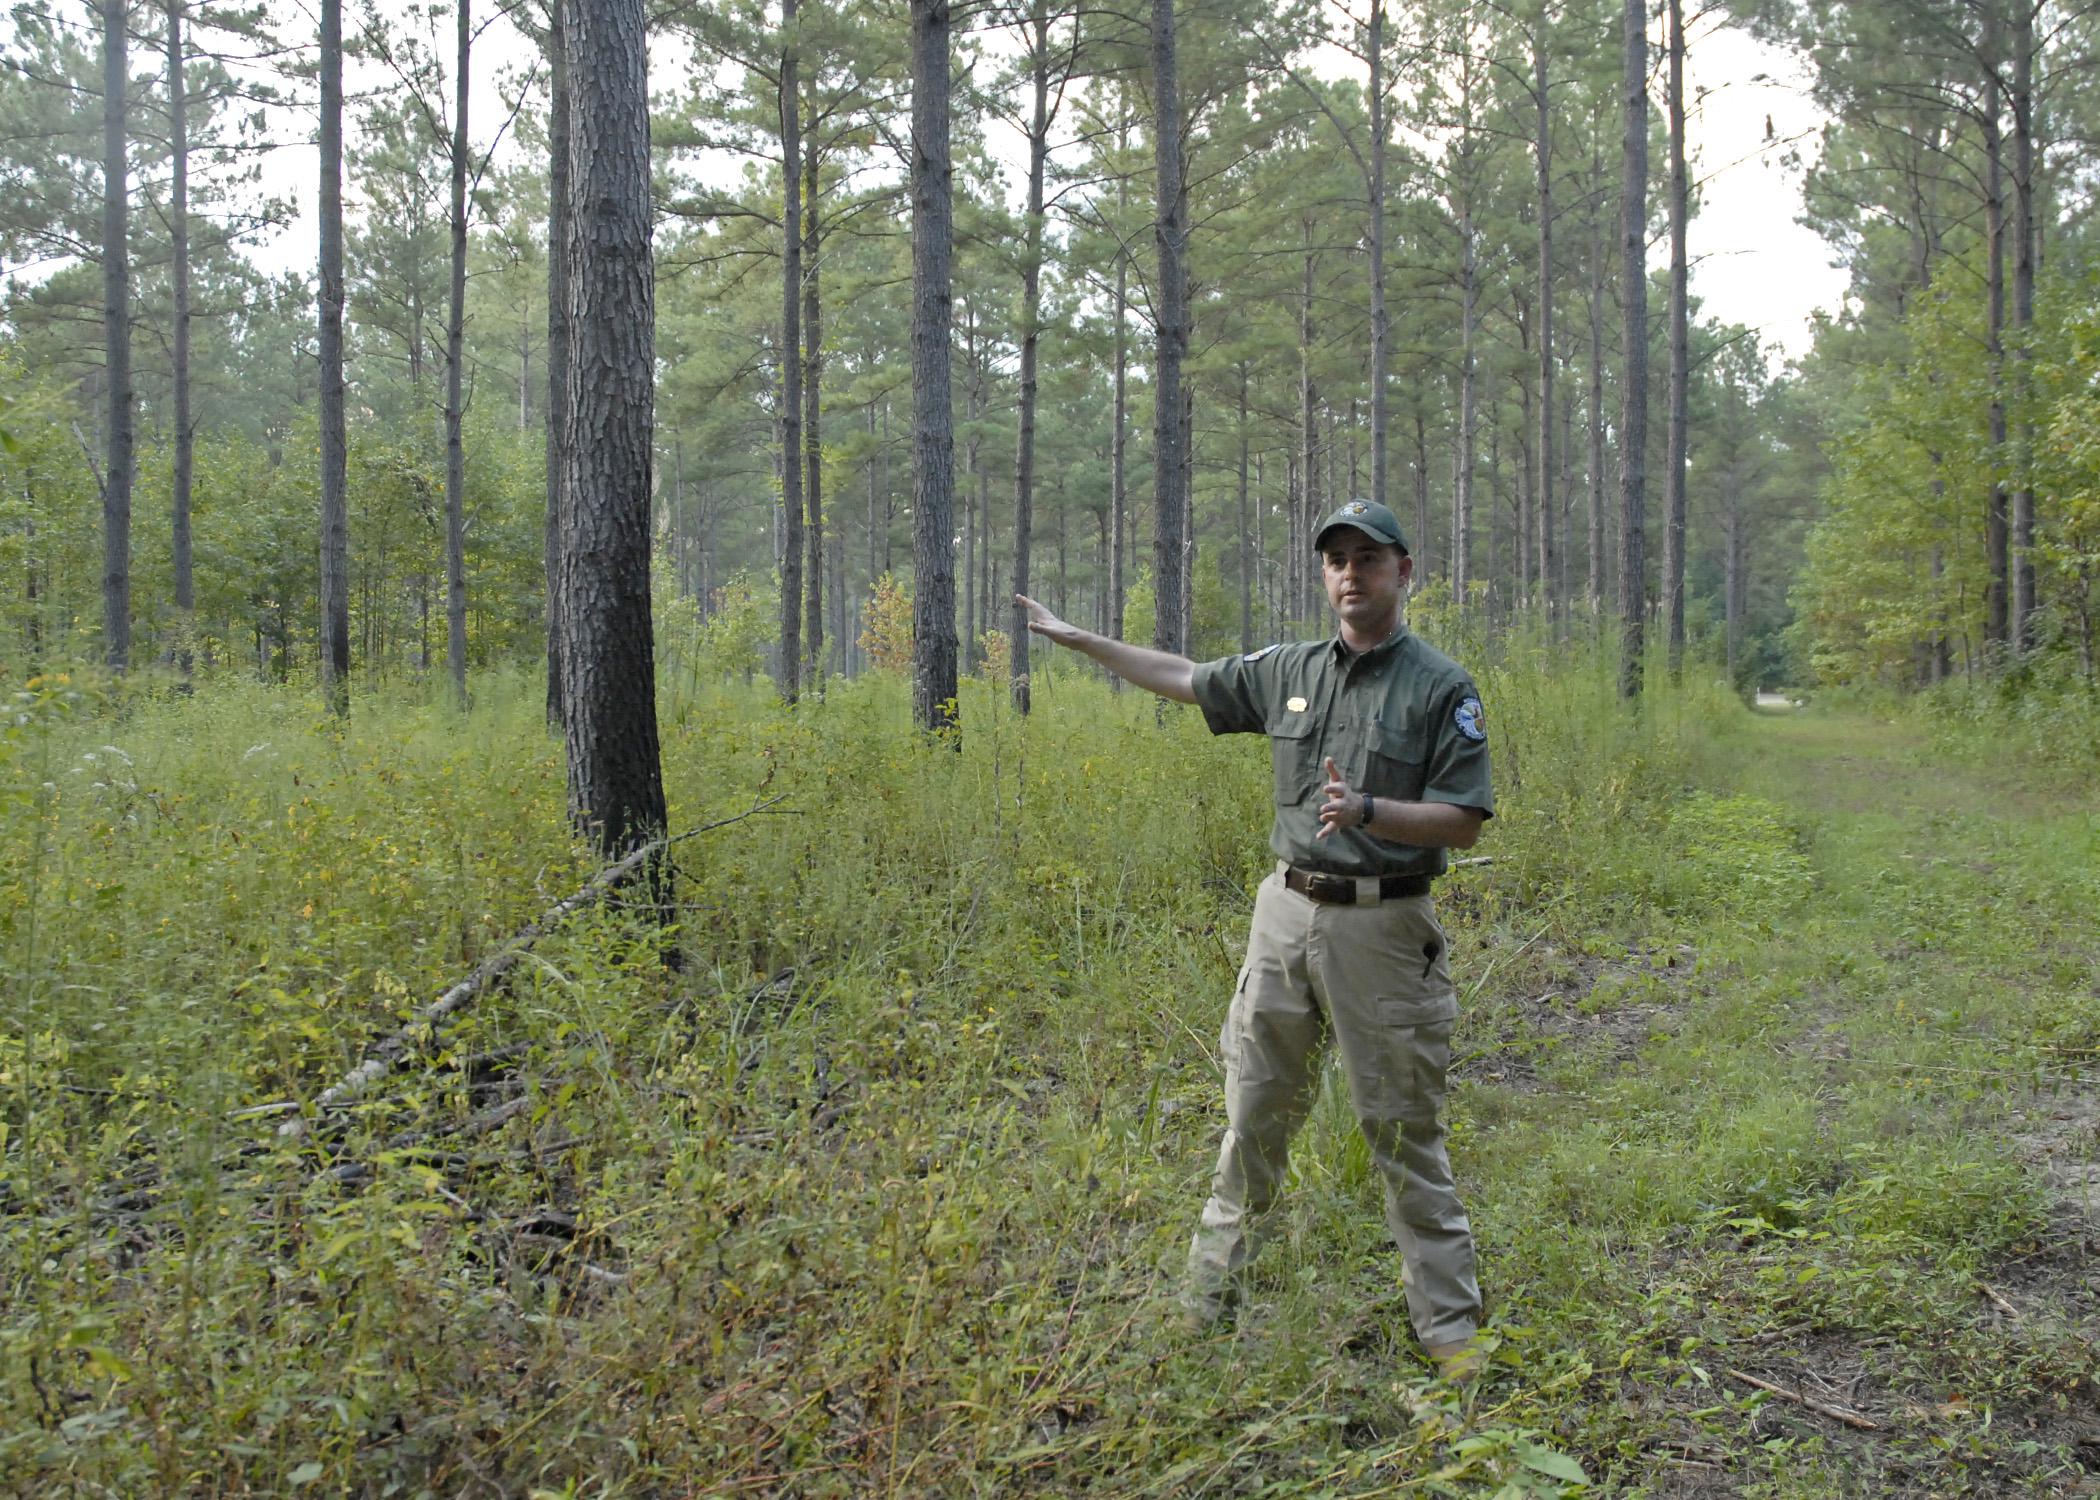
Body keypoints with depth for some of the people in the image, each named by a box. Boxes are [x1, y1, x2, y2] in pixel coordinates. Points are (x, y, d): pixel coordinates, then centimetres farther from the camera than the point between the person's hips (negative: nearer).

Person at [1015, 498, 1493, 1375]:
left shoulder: (1442, 688, -6)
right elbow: (1185, 679, 21)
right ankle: (1208, 1293, 25)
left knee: (1404, 1131, 2)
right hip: (1288, 911, 5)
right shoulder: (1289, 671, 8)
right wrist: (1076, 638, 23)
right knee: (1254, 1114, 13)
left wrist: (1366, 810, -25)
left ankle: (1449, 1324, 15)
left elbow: (1463, 822, -9)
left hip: (1382, 925, -4)